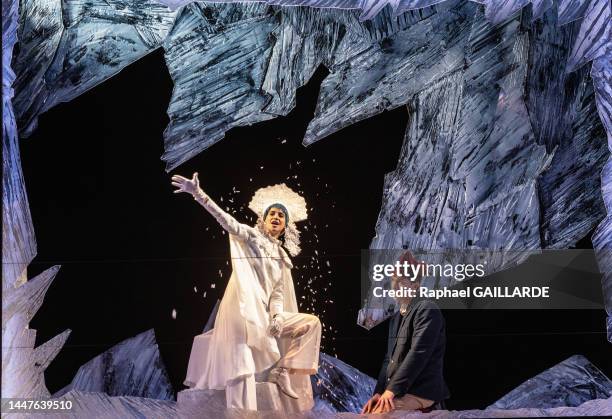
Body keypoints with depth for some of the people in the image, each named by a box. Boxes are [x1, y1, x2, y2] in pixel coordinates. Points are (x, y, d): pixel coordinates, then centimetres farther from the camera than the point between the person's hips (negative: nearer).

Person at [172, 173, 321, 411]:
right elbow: (224, 219, -8)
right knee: (241, 366, -19)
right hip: (242, 310, -6)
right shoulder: (251, 235, 6)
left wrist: (277, 316, -5)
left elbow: (277, 293, 16)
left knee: (311, 323, 3)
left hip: (264, 314, 7)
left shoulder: (282, 258, 21)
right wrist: (198, 194, -22)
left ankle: (281, 370, -1)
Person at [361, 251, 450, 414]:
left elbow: (418, 353, -19)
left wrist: (393, 389, -21)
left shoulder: (427, 310, -9)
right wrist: (379, 392, 5)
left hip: (420, 393, -9)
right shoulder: (396, 318, 20)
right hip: (398, 391, 9)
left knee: (376, 415, -24)